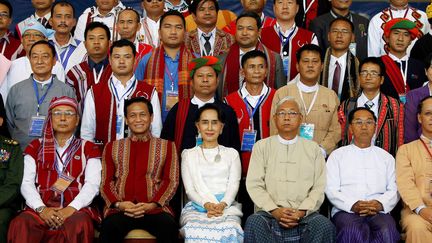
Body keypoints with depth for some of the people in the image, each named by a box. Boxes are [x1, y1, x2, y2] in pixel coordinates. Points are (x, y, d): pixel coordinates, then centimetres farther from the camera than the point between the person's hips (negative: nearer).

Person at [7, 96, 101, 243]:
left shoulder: (88, 148, 16)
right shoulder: (36, 147, 20)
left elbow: (92, 185, 2)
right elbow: (27, 184, 8)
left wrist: (71, 208, -15)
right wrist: (41, 208, -12)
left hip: (76, 209, -1)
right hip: (41, 208, 1)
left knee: (79, 225, -37)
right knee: (20, 225, -33)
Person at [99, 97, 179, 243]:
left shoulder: (166, 146, 15)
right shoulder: (112, 147, 19)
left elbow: (172, 181, 6)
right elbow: (106, 182, 11)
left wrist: (152, 205, -9)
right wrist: (118, 204, -8)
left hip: (155, 208, 0)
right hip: (119, 209, 0)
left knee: (169, 228, -33)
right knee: (109, 228, -35)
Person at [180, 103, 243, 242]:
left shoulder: (231, 154, 18)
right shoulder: (189, 154, 16)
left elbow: (233, 185, 6)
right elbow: (190, 189, 6)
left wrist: (222, 204, -16)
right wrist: (207, 204, -15)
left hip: (227, 207, 0)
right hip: (196, 206, 0)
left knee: (229, 230, -35)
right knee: (196, 231, -36)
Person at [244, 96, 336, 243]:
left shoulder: (313, 148, 16)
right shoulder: (262, 146, 14)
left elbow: (319, 188, 6)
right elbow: (254, 185, 4)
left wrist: (302, 212, -11)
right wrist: (274, 210, -11)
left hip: (305, 214, 1)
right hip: (269, 212, -1)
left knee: (325, 226, -29)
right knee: (254, 223, -33)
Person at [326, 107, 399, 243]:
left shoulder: (386, 157, 23)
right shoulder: (337, 155, 16)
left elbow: (394, 189, 12)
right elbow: (331, 189, 4)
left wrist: (380, 204, -11)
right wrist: (353, 205, -13)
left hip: (378, 211, 2)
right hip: (346, 210, -1)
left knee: (387, 231, -34)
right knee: (353, 232, -36)